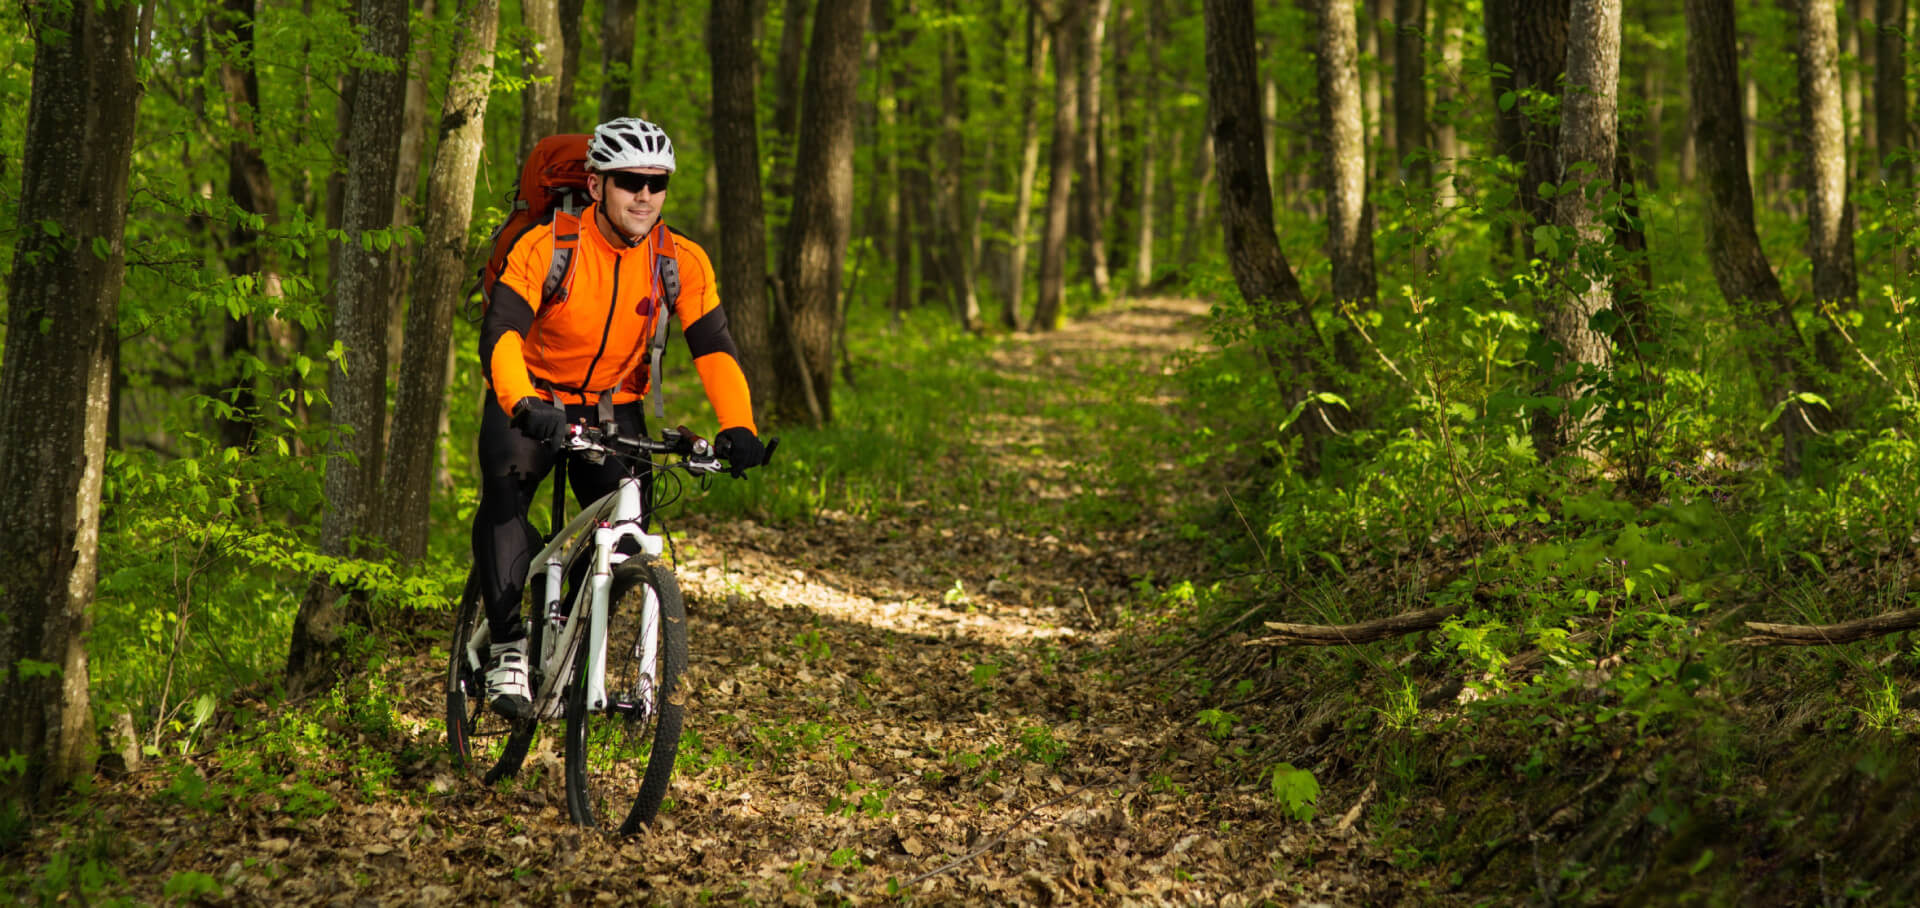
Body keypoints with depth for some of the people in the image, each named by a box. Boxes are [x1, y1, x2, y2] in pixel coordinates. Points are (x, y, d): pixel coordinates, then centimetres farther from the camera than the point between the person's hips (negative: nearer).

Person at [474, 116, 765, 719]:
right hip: (533, 403, -3)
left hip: (615, 409, 3)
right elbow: (501, 331, -33)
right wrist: (523, 405, -53)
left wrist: (738, 428, -36)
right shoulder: (547, 247, -23)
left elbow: (714, 348, -18)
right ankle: (508, 648, -23)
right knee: (505, 489, -29)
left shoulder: (682, 262, -13)